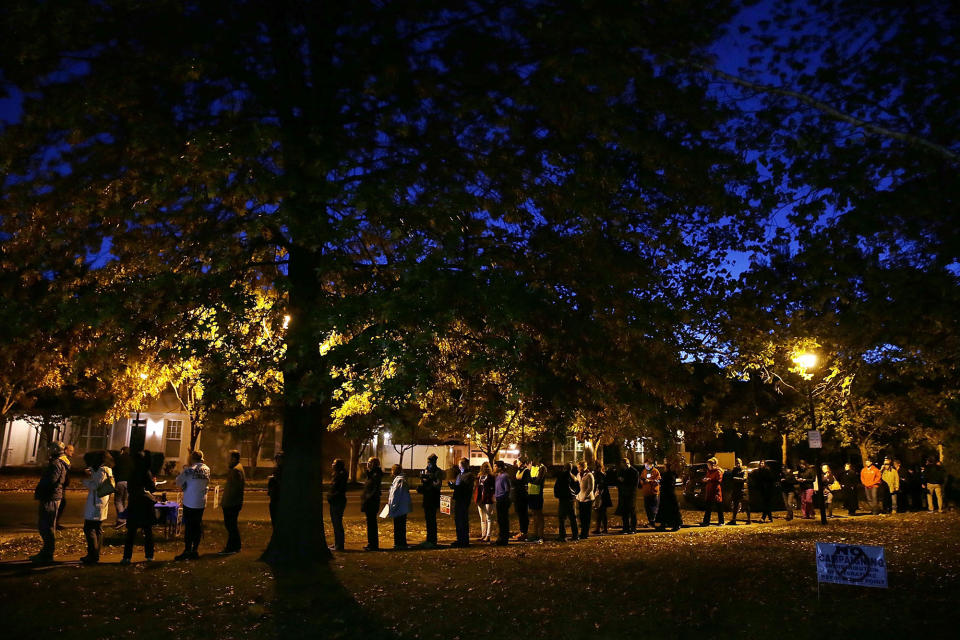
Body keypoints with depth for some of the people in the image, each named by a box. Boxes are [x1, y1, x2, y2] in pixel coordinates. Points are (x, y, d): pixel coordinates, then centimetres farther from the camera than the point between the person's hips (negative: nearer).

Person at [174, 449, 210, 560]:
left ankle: (187, 550, 5)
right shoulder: (207, 469, 1)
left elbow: (178, 482, -10)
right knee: (198, 526, 11)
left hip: (190, 503, -5)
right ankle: (195, 550, 16)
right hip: (201, 503, 5)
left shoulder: (189, 470, -15)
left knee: (188, 527, 1)